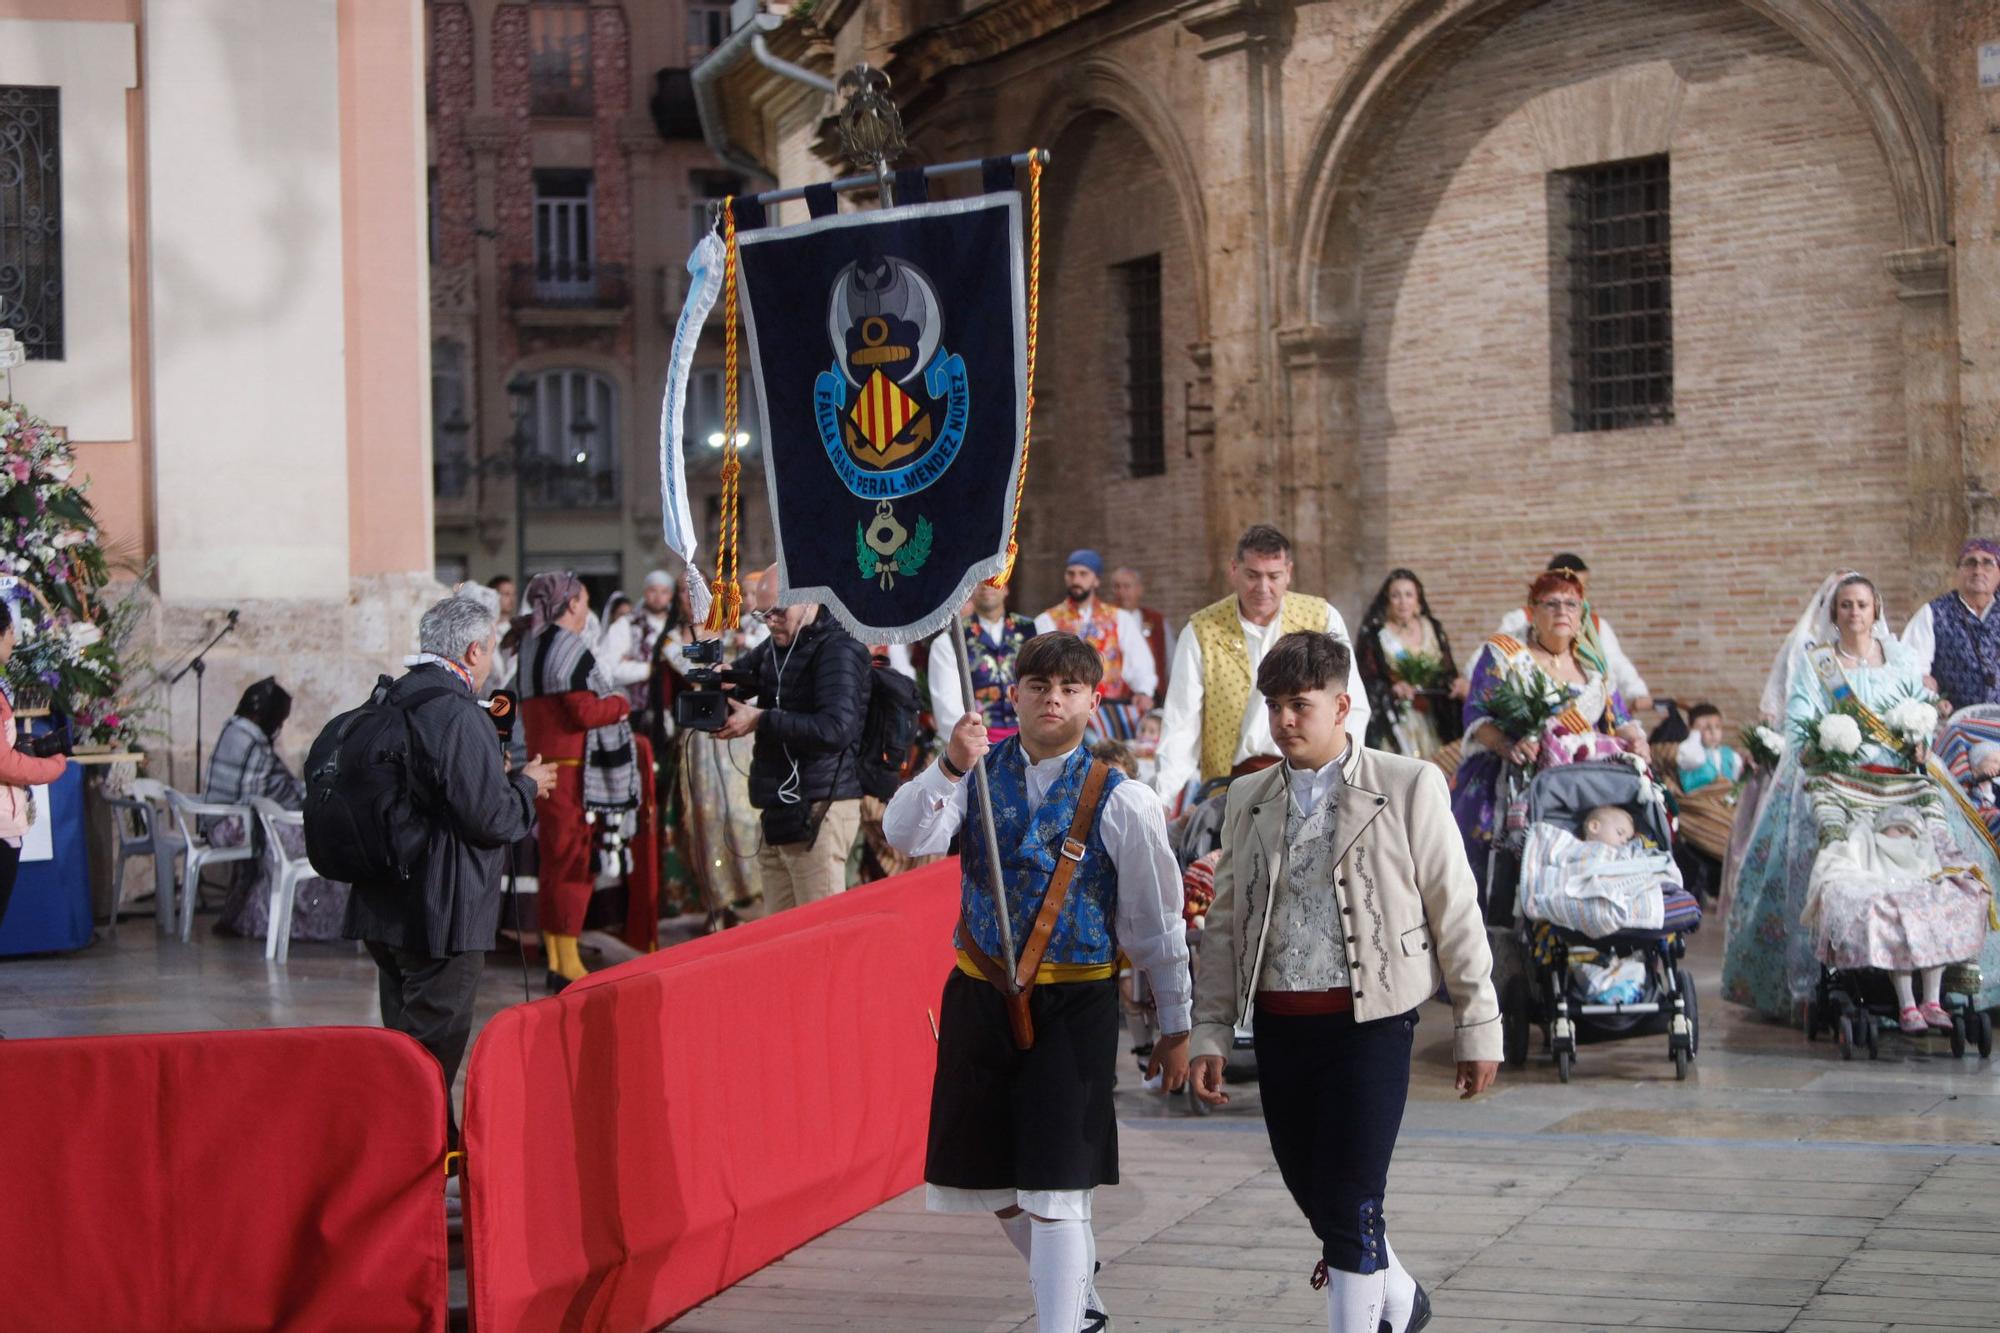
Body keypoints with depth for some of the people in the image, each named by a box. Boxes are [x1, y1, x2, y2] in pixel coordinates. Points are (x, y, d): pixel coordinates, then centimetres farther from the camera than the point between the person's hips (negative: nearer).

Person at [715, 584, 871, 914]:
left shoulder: (838, 649, -10)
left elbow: (837, 728, -22)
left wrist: (761, 720, -18)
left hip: (819, 810, -9)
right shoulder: (775, 646, 16)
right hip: (781, 811, 9)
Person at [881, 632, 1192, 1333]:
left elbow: (1157, 923, 0)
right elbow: (906, 834, -16)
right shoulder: (981, 770, 1)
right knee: (997, 1187, 15)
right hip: (979, 998, 4)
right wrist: (950, 769, -33)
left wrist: (1174, 1027, 5)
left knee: (1054, 1189, -10)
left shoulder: (1121, 801, -7)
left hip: (1073, 1009, -4)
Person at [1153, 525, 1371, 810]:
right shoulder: (1202, 632, 1)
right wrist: (1161, 801, -9)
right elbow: (1182, 726, 0)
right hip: (1233, 776, 0)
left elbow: (1352, 709, 7)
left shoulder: (1322, 618, 4)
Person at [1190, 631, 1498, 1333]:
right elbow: (1225, 923, 12)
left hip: (1368, 1020, -5)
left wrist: (1478, 1026, -1)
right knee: (1310, 1191, 13)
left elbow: (1455, 911, -1)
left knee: (1350, 1203, -7)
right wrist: (1210, 1032, 7)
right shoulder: (1248, 799, 10)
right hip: (1279, 1024, 5)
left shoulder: (1409, 787, -3)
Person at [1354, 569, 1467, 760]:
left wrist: (1458, 682, -7)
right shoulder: (1374, 633, 0)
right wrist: (1392, 687, -23)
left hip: (1431, 721, 4)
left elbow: (1447, 669, 14)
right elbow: (1366, 678, -5)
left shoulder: (1432, 629, 11)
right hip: (1392, 721, -4)